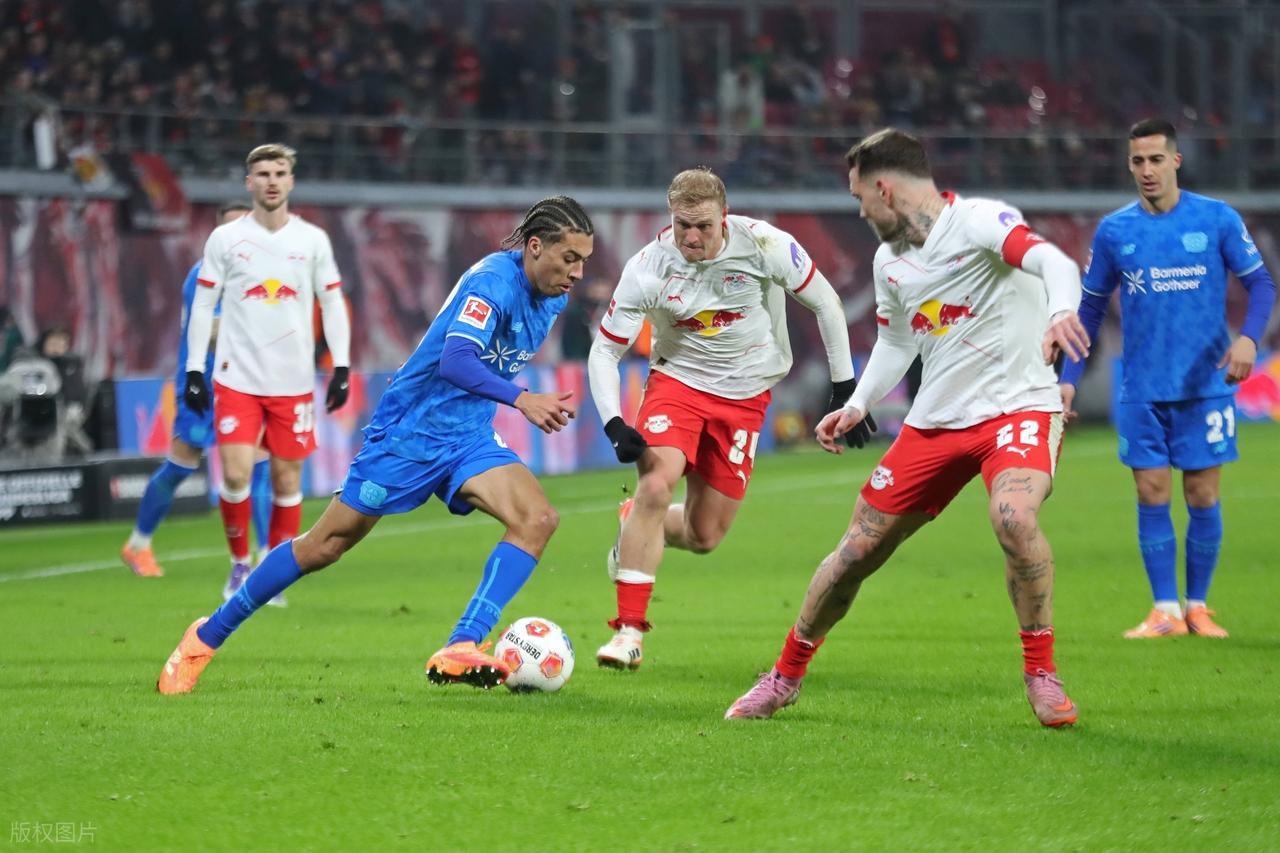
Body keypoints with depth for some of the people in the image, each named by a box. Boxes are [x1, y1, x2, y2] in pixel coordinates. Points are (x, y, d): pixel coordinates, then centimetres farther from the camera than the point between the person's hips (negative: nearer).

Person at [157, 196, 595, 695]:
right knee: (327, 544, 1)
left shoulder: (552, 296, 3)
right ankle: (208, 636, 18)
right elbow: (455, 361, -36)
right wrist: (521, 399, -44)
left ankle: (459, 652, -25)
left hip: (468, 439, 7)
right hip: (408, 431, -7)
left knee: (537, 519, -19)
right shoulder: (494, 280, -22)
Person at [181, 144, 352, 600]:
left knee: (287, 479, 2)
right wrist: (194, 370, -1)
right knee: (235, 475, -11)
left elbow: (333, 304, 9)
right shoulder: (225, 238, 2)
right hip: (236, 378, -1)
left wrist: (341, 367, 0)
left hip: (293, 382, 1)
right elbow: (202, 305, 5)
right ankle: (239, 563, 10)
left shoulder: (313, 240, 4)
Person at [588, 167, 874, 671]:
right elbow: (604, 350, -10)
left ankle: (637, 529, 35)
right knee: (654, 487, -26)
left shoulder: (764, 246, -20)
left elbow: (826, 303, -5)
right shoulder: (648, 267, -18)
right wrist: (614, 425, -24)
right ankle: (629, 631, -19)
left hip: (744, 396, 1)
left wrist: (845, 388, -5)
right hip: (677, 379, -1)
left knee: (704, 537, 0)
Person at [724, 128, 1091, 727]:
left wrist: (1061, 312, -51)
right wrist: (858, 404, 13)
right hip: (933, 421, 7)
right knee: (857, 550, 6)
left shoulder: (979, 221, -14)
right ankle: (786, 676, 26)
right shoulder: (889, 260, 10)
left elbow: (1053, 261, -31)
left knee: (1013, 516, -34)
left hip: (1017, 407, -7)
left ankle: (1041, 674, -16)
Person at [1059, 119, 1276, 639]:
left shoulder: (1218, 220, -3)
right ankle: (1165, 611, 4)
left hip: (1205, 383, -1)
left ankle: (1198, 606, 14)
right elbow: (1090, 308, 11)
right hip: (1142, 391, 1)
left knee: (1203, 497, 1)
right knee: (1151, 495, -1)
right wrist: (1069, 378, 4)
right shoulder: (1113, 231, 3)